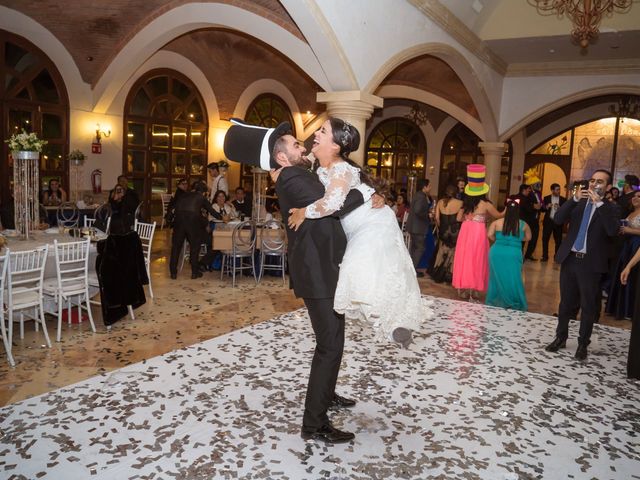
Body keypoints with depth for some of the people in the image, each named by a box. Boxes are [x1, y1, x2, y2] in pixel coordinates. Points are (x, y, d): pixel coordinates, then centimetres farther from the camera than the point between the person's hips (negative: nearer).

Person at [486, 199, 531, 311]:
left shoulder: (497, 222, -3)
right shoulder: (523, 225, 1)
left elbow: (490, 235, -8)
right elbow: (528, 238, 12)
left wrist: (498, 241, 9)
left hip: (497, 253, 1)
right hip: (514, 254, 0)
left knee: (497, 277, 13)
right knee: (513, 279, 9)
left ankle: (494, 302, 21)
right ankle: (515, 304, 17)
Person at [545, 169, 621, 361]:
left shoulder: (611, 208, -1)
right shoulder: (578, 203, 7)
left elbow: (612, 231, -19)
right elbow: (558, 220, -7)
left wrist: (599, 204, -20)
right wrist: (574, 199, -16)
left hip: (591, 263, -3)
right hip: (569, 259, 3)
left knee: (588, 307, 6)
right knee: (566, 302, 13)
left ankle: (583, 344, 20)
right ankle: (560, 338, 27)